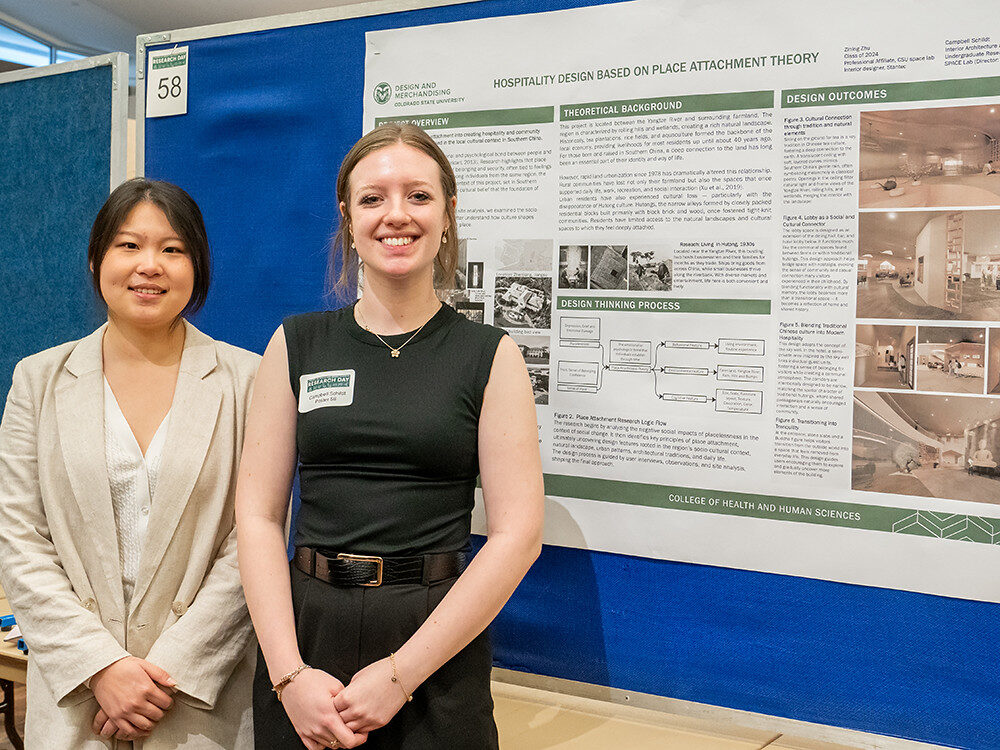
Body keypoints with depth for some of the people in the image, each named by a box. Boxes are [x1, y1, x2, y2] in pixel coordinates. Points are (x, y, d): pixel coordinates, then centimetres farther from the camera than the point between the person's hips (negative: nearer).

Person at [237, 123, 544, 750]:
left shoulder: (490, 355, -3)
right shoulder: (298, 344, 3)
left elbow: (517, 533, -9)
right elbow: (259, 514, 0)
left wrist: (400, 673, -13)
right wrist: (289, 673, -10)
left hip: (437, 642, -1)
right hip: (303, 631, 2)